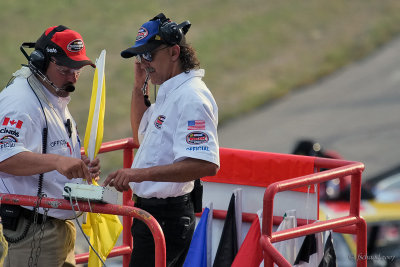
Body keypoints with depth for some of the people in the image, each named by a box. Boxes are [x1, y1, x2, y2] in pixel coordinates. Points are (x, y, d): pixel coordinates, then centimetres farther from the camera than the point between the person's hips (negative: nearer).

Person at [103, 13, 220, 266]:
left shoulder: (191, 98, -19)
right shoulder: (169, 93, 14)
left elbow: (206, 164, -30)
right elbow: (142, 135, 29)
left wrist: (141, 173, -34)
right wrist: (140, 87, 14)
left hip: (166, 218, -11)